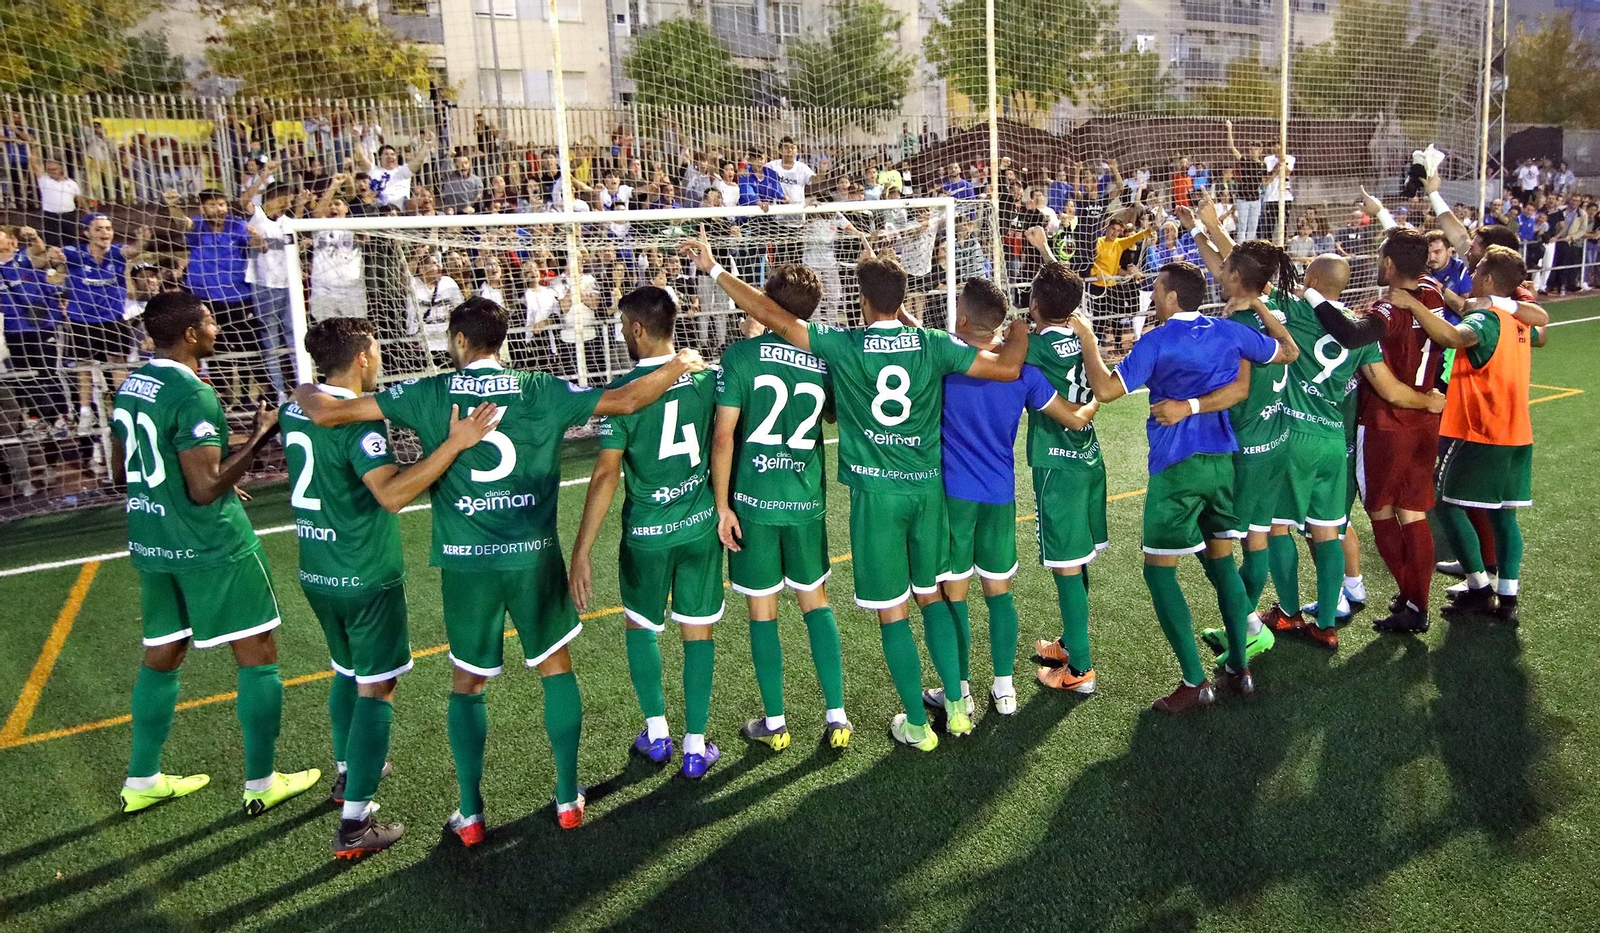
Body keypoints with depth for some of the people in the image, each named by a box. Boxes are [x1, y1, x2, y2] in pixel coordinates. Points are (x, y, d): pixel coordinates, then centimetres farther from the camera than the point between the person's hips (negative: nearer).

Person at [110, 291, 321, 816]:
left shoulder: (130, 386, 7)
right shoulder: (193, 395, -21)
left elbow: (122, 470, 16)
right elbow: (205, 488, -23)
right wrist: (259, 438, -17)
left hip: (150, 544, 9)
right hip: (210, 547, -9)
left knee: (161, 656, 19)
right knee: (258, 655, 4)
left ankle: (142, 782, 29)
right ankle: (261, 784, 11)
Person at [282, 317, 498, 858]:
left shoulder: (294, 411, 4)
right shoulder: (359, 420, -21)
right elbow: (393, 494, -33)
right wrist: (455, 444, -37)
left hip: (316, 571, 9)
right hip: (367, 576, -8)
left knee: (347, 672, 27)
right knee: (376, 688, -1)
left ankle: (348, 771, 45)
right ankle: (354, 825, -2)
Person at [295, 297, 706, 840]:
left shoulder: (428, 394, -2)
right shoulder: (540, 391, -2)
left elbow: (328, 413, 0)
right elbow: (625, 400, -3)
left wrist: (306, 393, 23)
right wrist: (678, 365, 13)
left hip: (464, 561, 0)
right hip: (533, 556, 0)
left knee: (467, 684, 16)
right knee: (556, 668, 17)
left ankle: (470, 815, 19)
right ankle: (568, 798, 23)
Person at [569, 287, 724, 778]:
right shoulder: (707, 376, -3)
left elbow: (606, 474, -16)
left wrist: (581, 550, -14)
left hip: (647, 530, -2)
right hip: (701, 523, 3)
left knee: (640, 626, 20)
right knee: (698, 631, 11)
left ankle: (657, 733, 24)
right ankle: (695, 747, 17)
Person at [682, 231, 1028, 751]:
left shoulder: (844, 346, -10)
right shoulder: (933, 345, -3)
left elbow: (773, 317, -8)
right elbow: (1009, 368, -2)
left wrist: (713, 269, 1)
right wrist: (1020, 327, 20)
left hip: (876, 491, -3)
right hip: (927, 487, 3)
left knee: (892, 613, 7)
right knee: (932, 596, 20)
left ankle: (917, 725, 17)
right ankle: (957, 706, 24)